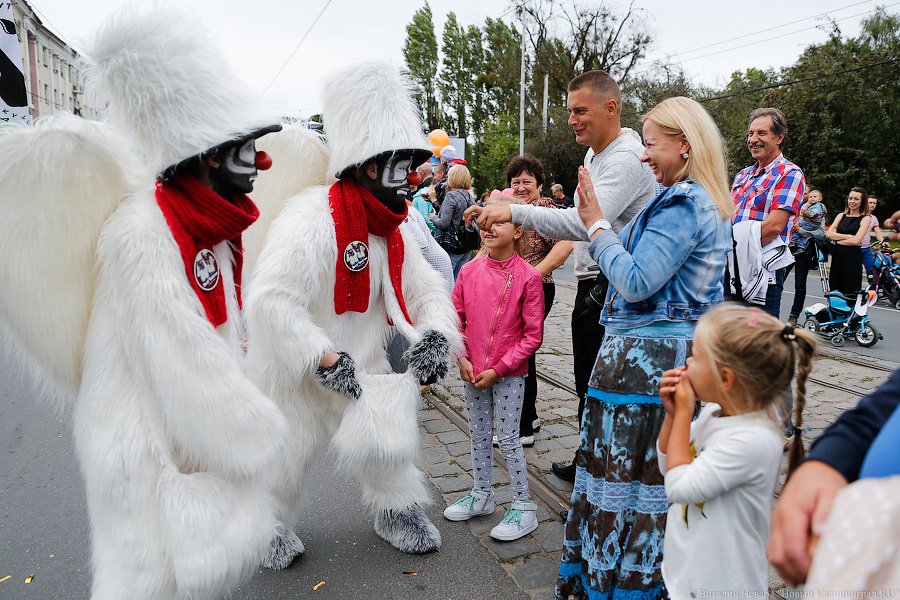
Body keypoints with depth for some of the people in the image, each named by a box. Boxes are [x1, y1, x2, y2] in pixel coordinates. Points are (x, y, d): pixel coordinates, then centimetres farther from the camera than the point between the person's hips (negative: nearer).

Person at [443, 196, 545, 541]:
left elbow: (533, 334, -11)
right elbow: (457, 319, 6)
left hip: (508, 374, -5)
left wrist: (499, 369, -14)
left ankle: (523, 507, 21)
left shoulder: (528, 276, -13)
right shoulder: (469, 271, 0)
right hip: (473, 373, 5)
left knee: (508, 440, 3)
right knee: (478, 436, 17)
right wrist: (463, 360, -5)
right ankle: (481, 495, 36)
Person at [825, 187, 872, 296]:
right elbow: (828, 234, -1)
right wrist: (848, 236, -9)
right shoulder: (841, 216, 12)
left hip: (853, 259, -4)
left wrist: (837, 240, -6)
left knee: (851, 293, -2)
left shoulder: (865, 218, 0)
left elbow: (856, 241, -13)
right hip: (836, 257, 4)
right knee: (834, 290, 7)